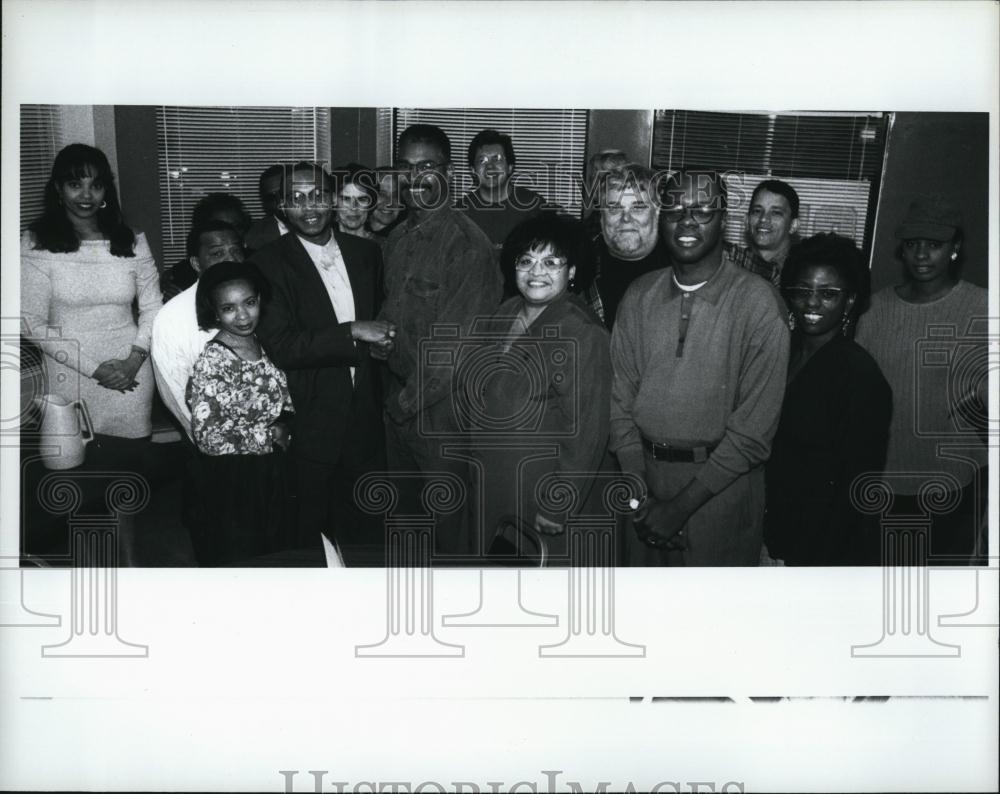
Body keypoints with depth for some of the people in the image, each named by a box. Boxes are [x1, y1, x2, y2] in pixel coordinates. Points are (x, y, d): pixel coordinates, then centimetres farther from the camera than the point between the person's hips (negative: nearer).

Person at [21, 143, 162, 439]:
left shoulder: (132, 241, 4)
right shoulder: (36, 245, -4)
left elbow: (152, 307, 6)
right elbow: (34, 323, -6)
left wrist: (134, 361, -9)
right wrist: (95, 369, -12)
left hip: (130, 372, 2)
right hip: (69, 375, -2)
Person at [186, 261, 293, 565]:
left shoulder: (264, 345, 0)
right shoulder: (210, 363, -21)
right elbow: (209, 437, -23)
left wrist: (282, 430, -4)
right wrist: (269, 436, -15)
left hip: (272, 470, 6)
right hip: (232, 477, -6)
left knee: (270, 553, 20)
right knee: (237, 555, 8)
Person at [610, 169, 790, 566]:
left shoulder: (757, 302, -11)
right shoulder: (639, 296, 3)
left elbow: (754, 429, -14)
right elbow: (620, 398, 3)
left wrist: (683, 504, -15)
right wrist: (639, 493, -7)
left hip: (721, 488, -3)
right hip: (645, 477, 4)